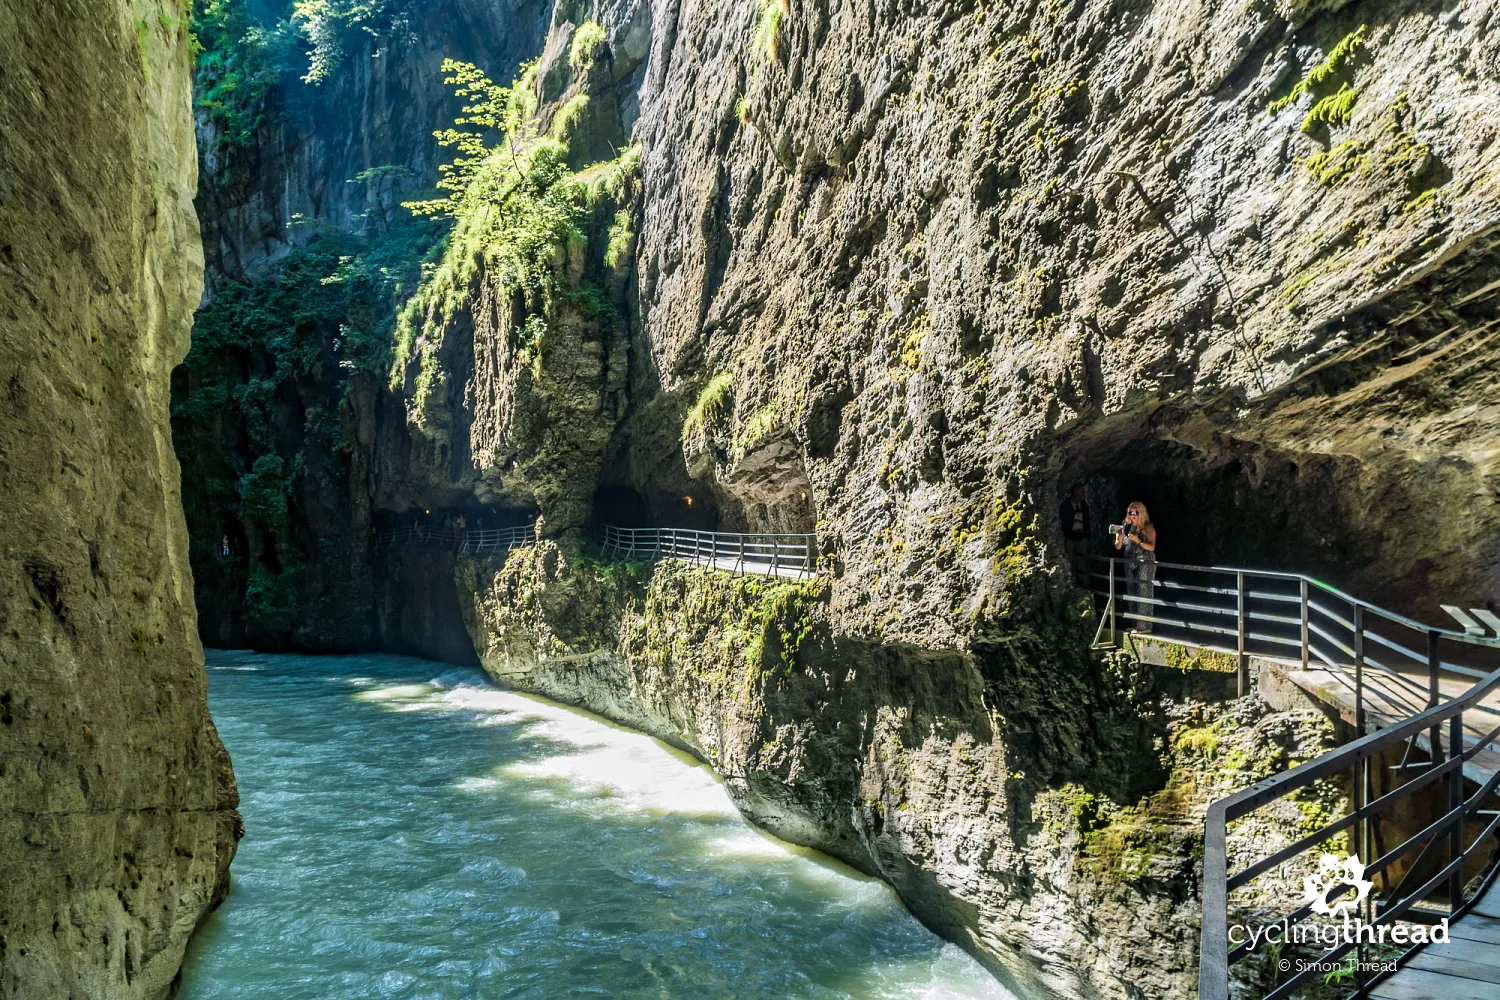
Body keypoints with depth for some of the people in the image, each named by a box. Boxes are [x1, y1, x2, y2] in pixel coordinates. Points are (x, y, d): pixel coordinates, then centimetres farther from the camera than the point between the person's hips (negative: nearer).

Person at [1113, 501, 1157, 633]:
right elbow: (1118, 547, 11)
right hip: (1130, 564, 6)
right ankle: (1136, 624, 12)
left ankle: (1145, 626, -8)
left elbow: (1152, 547, -13)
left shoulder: (1148, 527, -6)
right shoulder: (1126, 527, 8)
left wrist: (1138, 540, -26)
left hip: (1145, 564, -6)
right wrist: (1119, 537, -9)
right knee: (1132, 594, 7)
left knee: (1143, 594, -9)